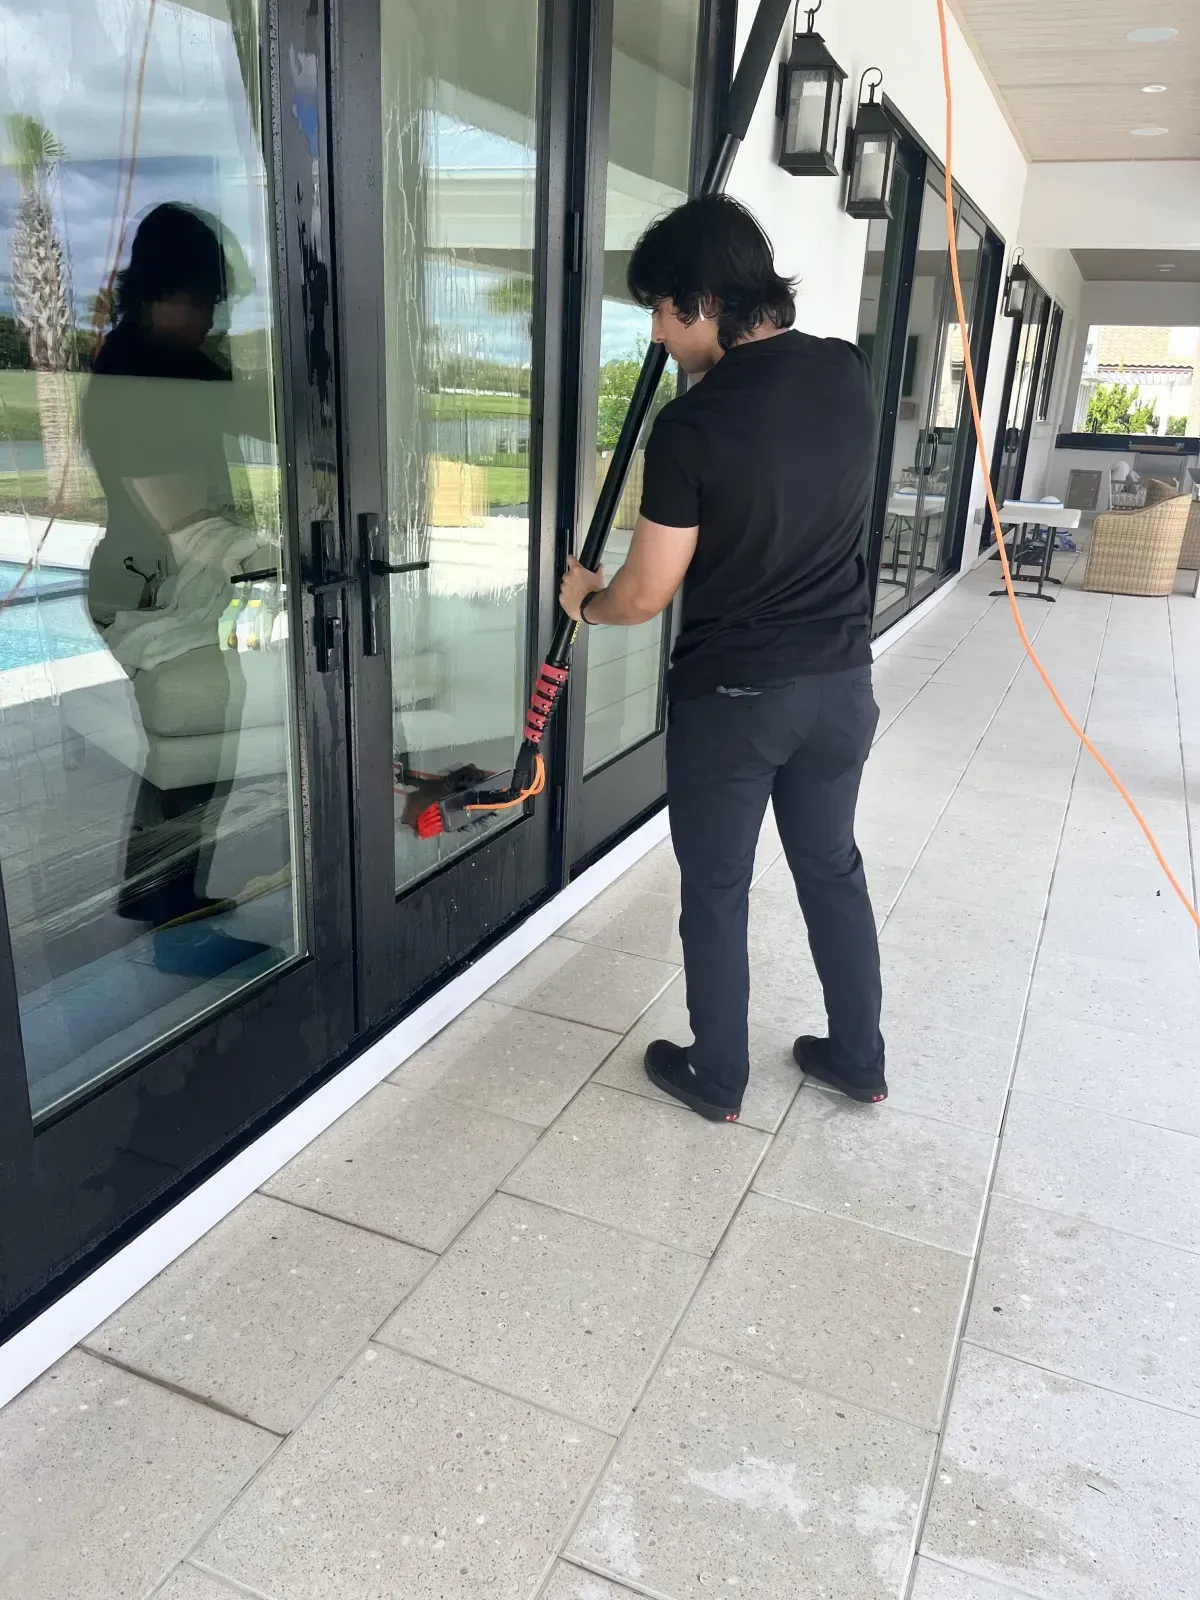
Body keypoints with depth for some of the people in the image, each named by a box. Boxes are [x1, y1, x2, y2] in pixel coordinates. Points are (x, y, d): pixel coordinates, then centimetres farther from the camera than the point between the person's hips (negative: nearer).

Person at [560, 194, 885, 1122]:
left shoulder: (692, 428, -19)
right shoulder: (848, 373, -1)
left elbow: (646, 597, -13)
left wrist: (585, 600, 7)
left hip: (731, 694, -6)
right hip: (840, 679, 6)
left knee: (716, 890, 12)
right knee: (834, 868, 20)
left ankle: (716, 1078, 29)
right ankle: (860, 1060, 35)